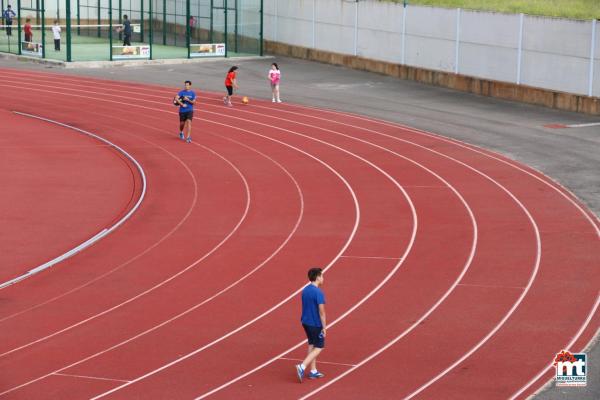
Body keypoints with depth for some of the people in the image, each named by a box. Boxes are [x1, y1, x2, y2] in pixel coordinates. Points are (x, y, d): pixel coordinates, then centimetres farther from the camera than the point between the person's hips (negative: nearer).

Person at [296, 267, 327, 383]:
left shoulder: (305, 290, 5)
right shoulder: (318, 293, -20)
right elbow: (321, 311, -19)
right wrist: (324, 327, -13)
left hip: (305, 322, 8)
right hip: (316, 324, -8)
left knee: (311, 345, 17)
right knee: (319, 347, 2)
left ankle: (313, 371, 21)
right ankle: (302, 367, -12)